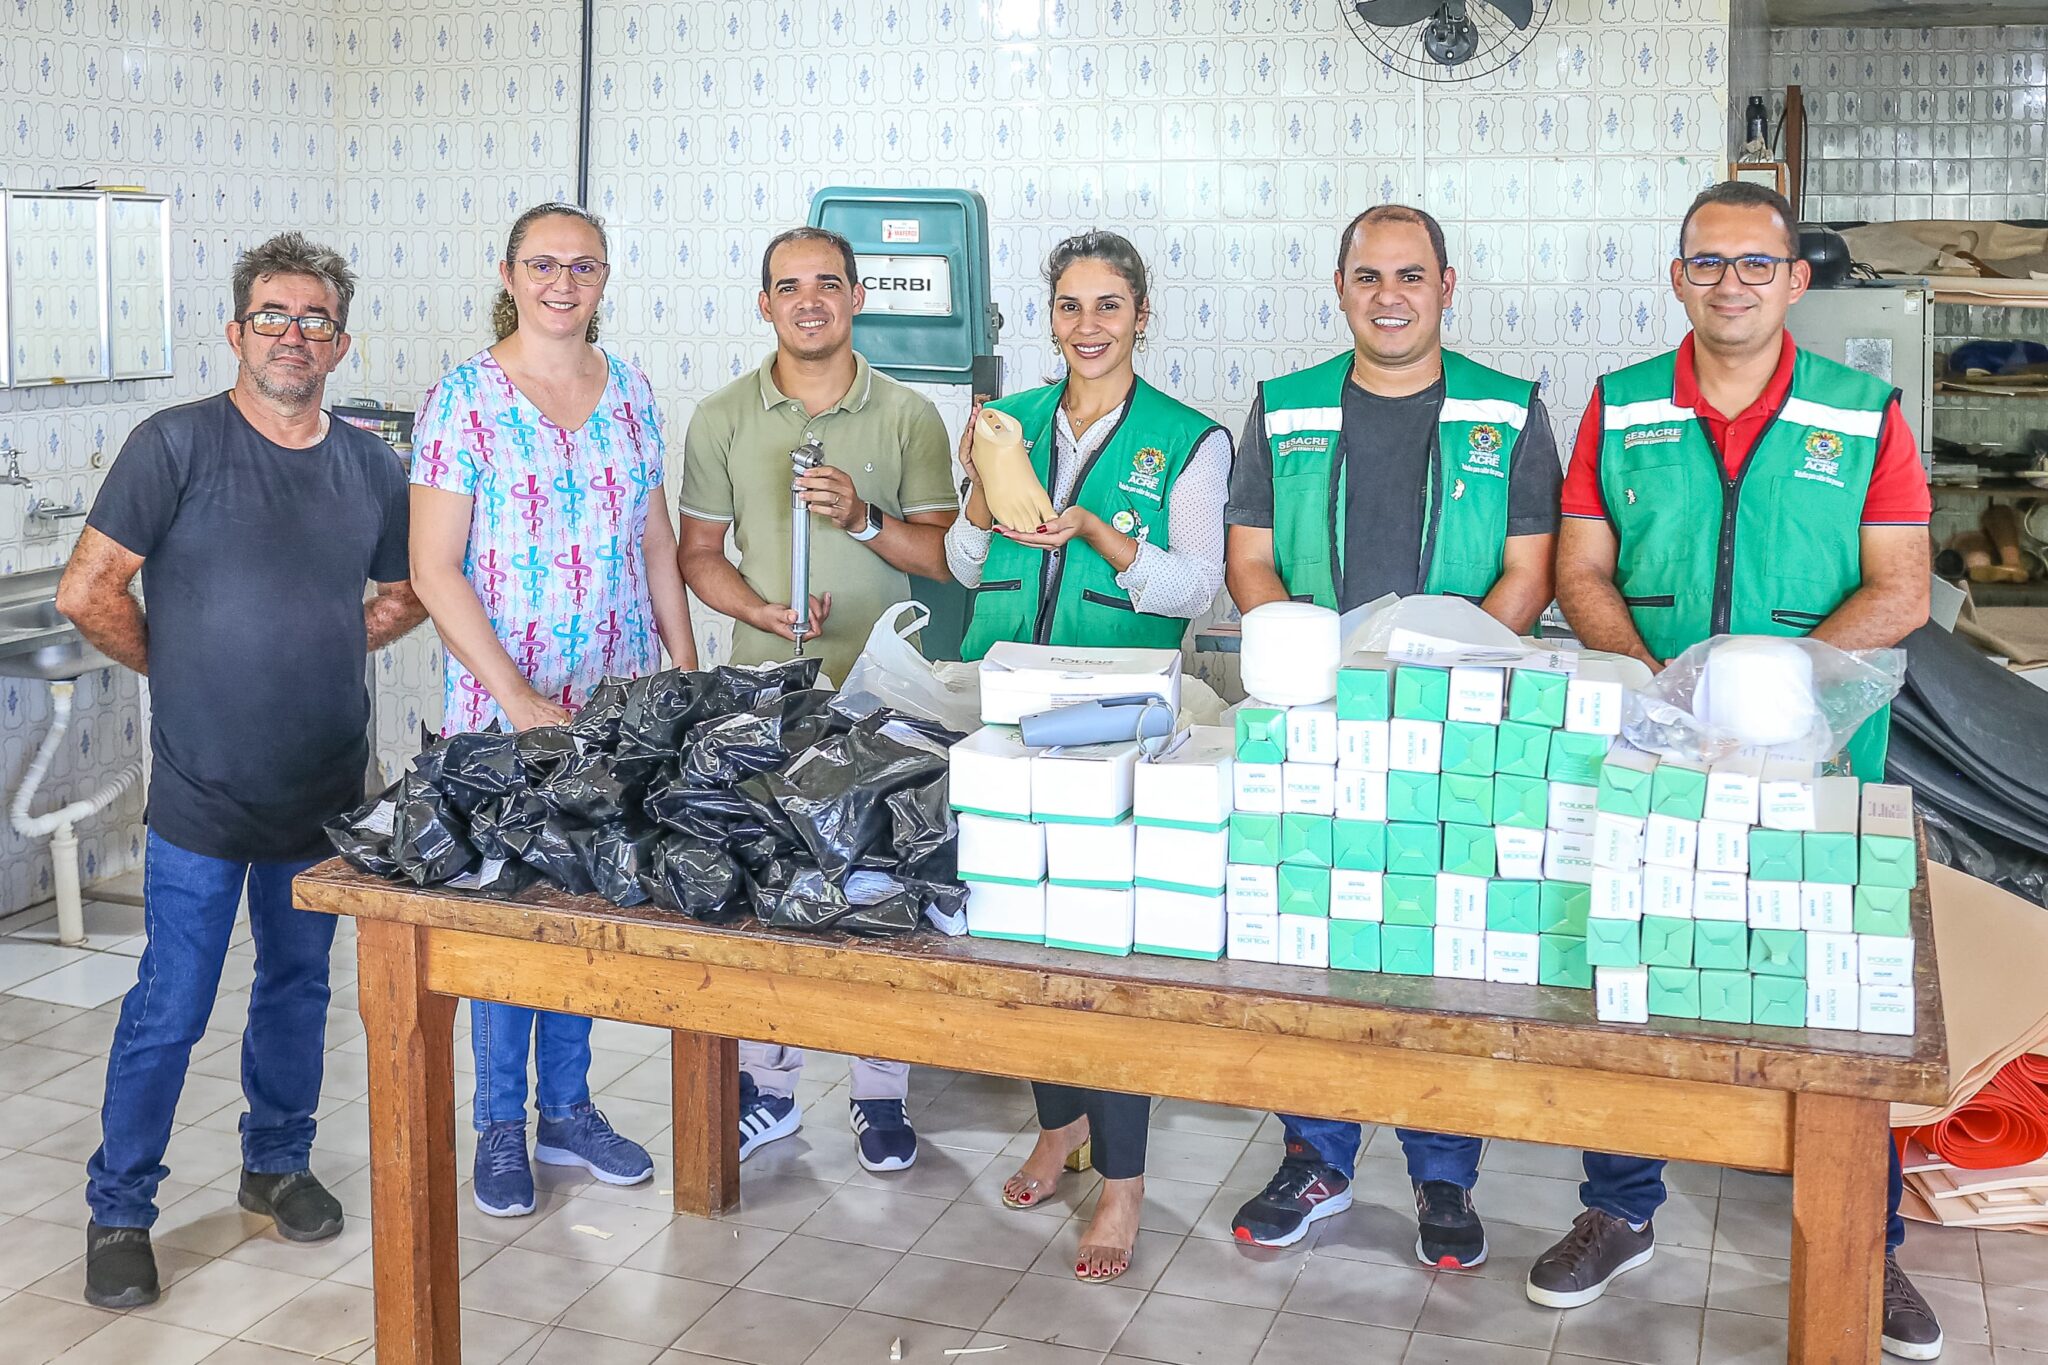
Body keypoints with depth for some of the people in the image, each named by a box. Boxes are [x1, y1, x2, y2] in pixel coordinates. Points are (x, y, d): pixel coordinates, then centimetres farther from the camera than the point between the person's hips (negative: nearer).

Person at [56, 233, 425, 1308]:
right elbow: (88, 593, -8)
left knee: (299, 986, 17)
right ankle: (118, 1212, 17)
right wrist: (184, 670, 1)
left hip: (327, 789, 4)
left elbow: (409, 591, 20)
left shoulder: (369, 468, 5)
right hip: (202, 790, -4)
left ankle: (277, 1162, 36)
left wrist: (335, 647, 7)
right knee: (169, 1010, 1)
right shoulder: (176, 444, -8)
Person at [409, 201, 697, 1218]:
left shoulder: (630, 392, 8)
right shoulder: (463, 398, -7)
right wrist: (519, 698, -16)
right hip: (499, 705, -4)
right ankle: (500, 1124, 20)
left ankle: (567, 1107, 27)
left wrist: (686, 668, 7)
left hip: (619, 703, 4)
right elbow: (434, 571, -10)